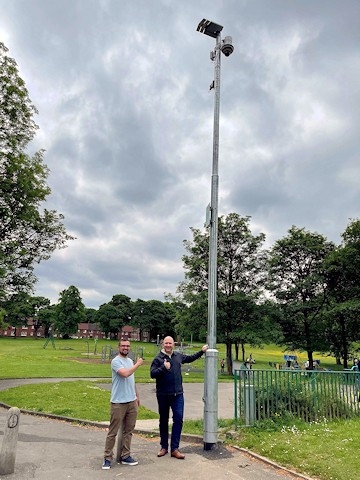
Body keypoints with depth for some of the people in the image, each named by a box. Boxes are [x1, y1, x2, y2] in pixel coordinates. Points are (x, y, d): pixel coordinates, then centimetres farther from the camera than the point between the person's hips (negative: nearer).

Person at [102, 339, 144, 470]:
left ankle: (125, 456, 23)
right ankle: (107, 458, 14)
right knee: (113, 432, 2)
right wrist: (138, 364, -16)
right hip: (118, 403, -7)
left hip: (132, 402, 7)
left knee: (128, 430, 13)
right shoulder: (116, 361, -13)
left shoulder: (130, 361, 12)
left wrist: (137, 395, 21)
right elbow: (125, 373, -29)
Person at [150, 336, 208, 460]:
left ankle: (174, 448, 5)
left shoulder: (179, 356, 6)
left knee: (178, 419, -4)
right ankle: (164, 447, 26)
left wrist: (202, 351, 25)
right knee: (163, 421, 11)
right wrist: (164, 368, -27)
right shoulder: (158, 359, -8)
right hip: (163, 395, -3)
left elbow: (190, 358, 24)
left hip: (178, 394, 3)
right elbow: (152, 374, -17)